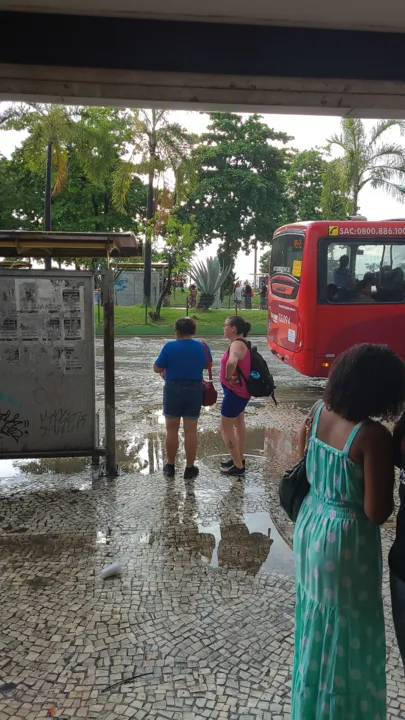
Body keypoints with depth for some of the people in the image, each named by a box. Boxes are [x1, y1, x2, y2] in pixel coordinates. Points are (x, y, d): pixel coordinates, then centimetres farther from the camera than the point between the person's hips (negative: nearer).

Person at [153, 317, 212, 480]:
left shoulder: (169, 347, -12)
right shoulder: (202, 347, -3)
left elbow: (157, 369, -3)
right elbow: (208, 365, 14)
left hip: (173, 390, -2)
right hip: (194, 391, 2)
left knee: (172, 430, 11)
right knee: (190, 431, 7)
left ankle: (170, 466, 20)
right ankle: (190, 468, 14)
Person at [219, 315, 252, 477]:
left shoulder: (236, 344, -24)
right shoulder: (241, 343, 6)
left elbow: (231, 362, -46)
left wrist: (228, 377, -28)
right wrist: (232, 376, 6)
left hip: (234, 392, -10)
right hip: (241, 391, 10)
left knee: (226, 429, 0)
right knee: (239, 424, 24)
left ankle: (238, 467, 7)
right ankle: (239, 459, 39)